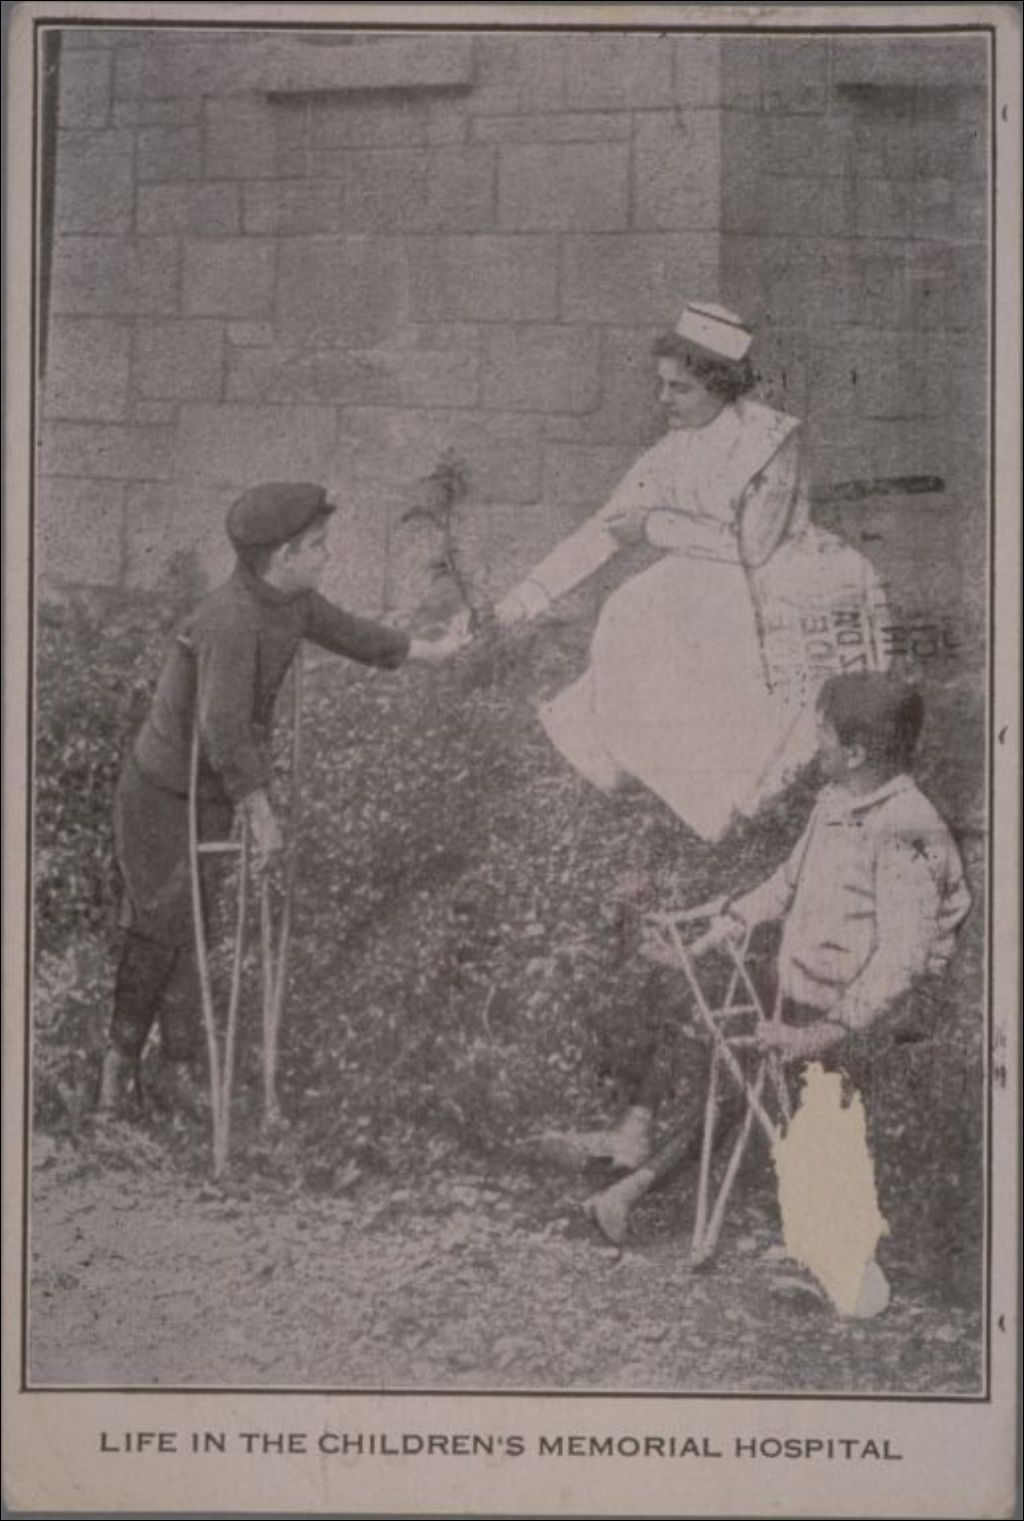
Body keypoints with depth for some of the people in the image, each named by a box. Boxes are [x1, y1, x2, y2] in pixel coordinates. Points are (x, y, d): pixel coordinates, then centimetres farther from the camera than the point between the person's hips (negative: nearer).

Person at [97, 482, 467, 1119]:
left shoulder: (292, 599, -3)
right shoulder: (231, 620, -31)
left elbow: (345, 631, 17)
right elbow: (224, 732, -33)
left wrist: (430, 650, 28)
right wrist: (262, 814, -23)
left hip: (215, 796, 8)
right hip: (162, 796, -8)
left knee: (189, 930, 11)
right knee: (158, 932, 1)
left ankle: (177, 1071, 18)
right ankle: (120, 1059, 19)